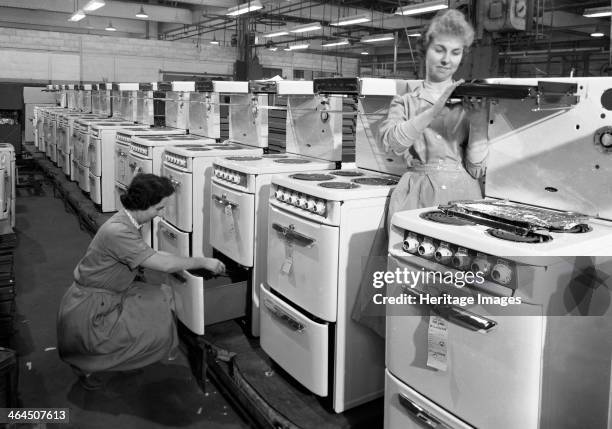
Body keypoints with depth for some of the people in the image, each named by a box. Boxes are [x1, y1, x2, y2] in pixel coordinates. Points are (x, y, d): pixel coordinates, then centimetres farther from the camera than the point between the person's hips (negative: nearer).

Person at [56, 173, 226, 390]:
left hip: (109, 296, 9)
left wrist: (176, 265, 0)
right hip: (87, 311, -9)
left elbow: (150, 257, 14)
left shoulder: (127, 222, 2)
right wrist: (202, 262, -17)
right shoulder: (118, 232, -29)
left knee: (163, 295, 2)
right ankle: (84, 364, 3)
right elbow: (164, 264, -28)